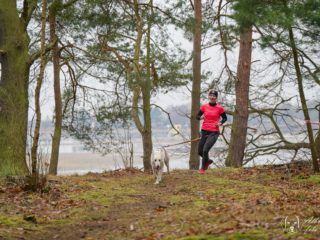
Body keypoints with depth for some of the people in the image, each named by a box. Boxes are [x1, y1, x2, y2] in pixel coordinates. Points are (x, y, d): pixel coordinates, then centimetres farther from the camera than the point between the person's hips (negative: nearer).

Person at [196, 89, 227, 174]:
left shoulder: (220, 108, -3)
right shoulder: (204, 106, 3)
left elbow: (225, 118, 10)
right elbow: (197, 116, 10)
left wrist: (220, 123, -10)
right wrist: (201, 117, -13)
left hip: (214, 132, -4)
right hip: (204, 131, 4)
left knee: (205, 150, -15)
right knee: (200, 151, 10)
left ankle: (203, 168, 6)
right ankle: (208, 161, 41)